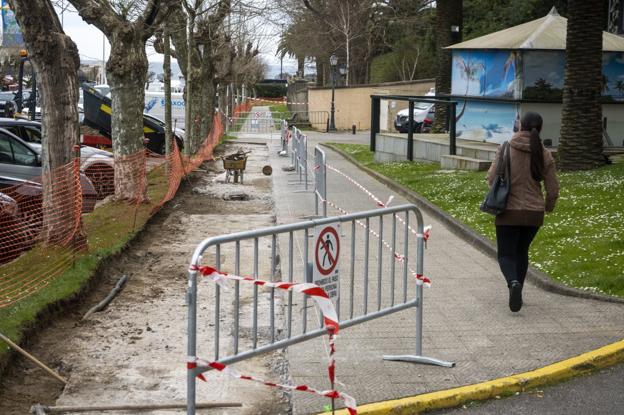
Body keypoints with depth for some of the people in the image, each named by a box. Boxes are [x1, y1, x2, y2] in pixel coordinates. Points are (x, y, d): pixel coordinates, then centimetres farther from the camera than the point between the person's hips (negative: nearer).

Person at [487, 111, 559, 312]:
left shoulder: (506, 149, -10)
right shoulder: (545, 155, -3)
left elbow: (492, 179, -10)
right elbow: (553, 189, 1)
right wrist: (549, 206, 21)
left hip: (509, 212, -3)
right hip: (534, 213, 3)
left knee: (506, 254, 6)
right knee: (522, 251, 22)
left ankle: (513, 283, -23)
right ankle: (517, 293, 25)